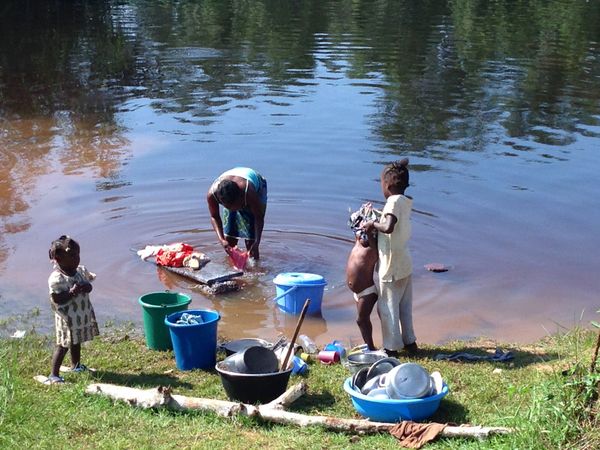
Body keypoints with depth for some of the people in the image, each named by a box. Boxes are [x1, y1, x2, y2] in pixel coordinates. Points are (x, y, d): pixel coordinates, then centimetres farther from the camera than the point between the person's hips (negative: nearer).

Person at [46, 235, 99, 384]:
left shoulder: (81, 271, 0)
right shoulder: (56, 278, -23)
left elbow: (89, 282, 12)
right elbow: (57, 300, -24)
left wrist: (87, 287, -11)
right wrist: (72, 292, -34)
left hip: (83, 315, 8)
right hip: (67, 318, -7)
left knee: (76, 342, 24)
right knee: (63, 345, -4)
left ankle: (75, 366, 44)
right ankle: (54, 375, 3)